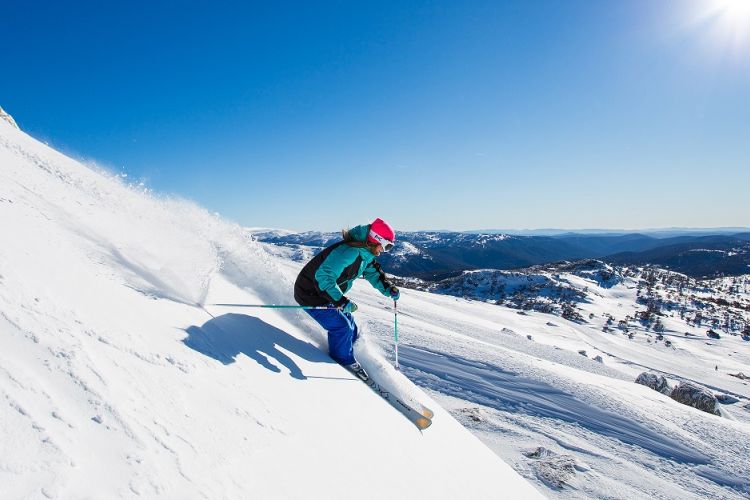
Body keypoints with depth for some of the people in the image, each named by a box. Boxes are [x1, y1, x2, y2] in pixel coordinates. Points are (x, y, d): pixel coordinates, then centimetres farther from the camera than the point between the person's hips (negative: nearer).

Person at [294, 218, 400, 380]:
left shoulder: (365, 254, 0)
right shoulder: (349, 251, -32)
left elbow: (374, 272, 16)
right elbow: (323, 276, -38)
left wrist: (389, 289, 0)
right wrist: (341, 301, -42)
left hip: (327, 293, 10)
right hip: (311, 295, -10)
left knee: (352, 330, 12)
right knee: (341, 327, -12)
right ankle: (344, 361, 10)